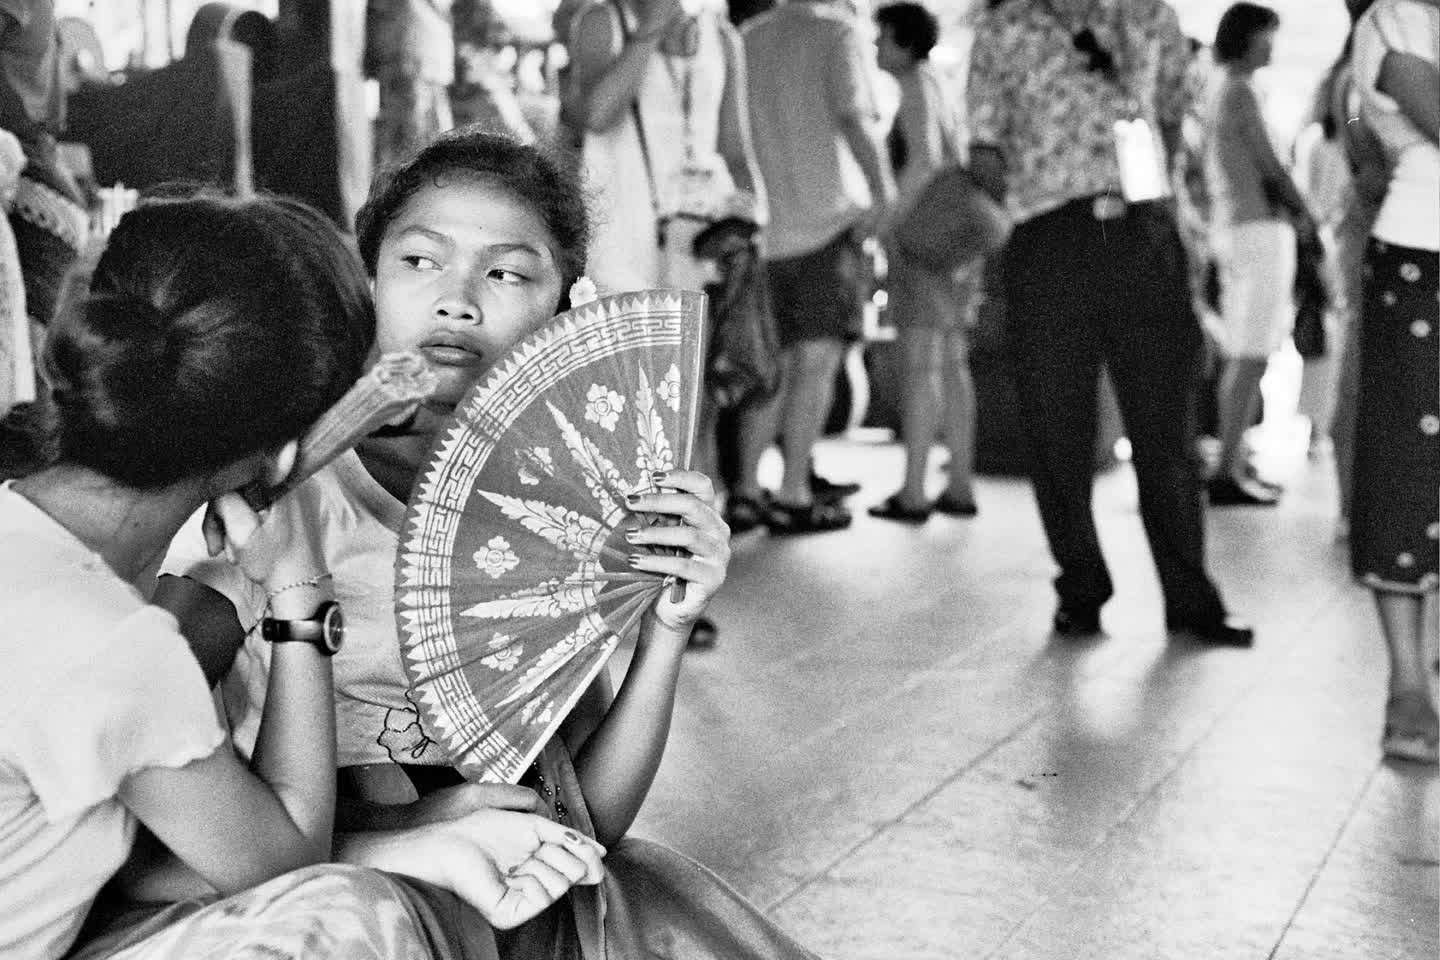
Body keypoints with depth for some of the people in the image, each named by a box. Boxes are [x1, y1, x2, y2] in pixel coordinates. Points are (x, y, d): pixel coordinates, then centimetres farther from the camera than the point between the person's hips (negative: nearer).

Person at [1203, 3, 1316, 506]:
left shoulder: (1219, 95, 19)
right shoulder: (1241, 92, -11)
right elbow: (1271, 166, -11)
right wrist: (1305, 213, 4)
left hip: (1231, 228, 10)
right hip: (1259, 229, -10)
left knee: (1239, 356, 10)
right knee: (1252, 356, -13)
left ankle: (1234, 463, 11)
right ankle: (1229, 471, -17)